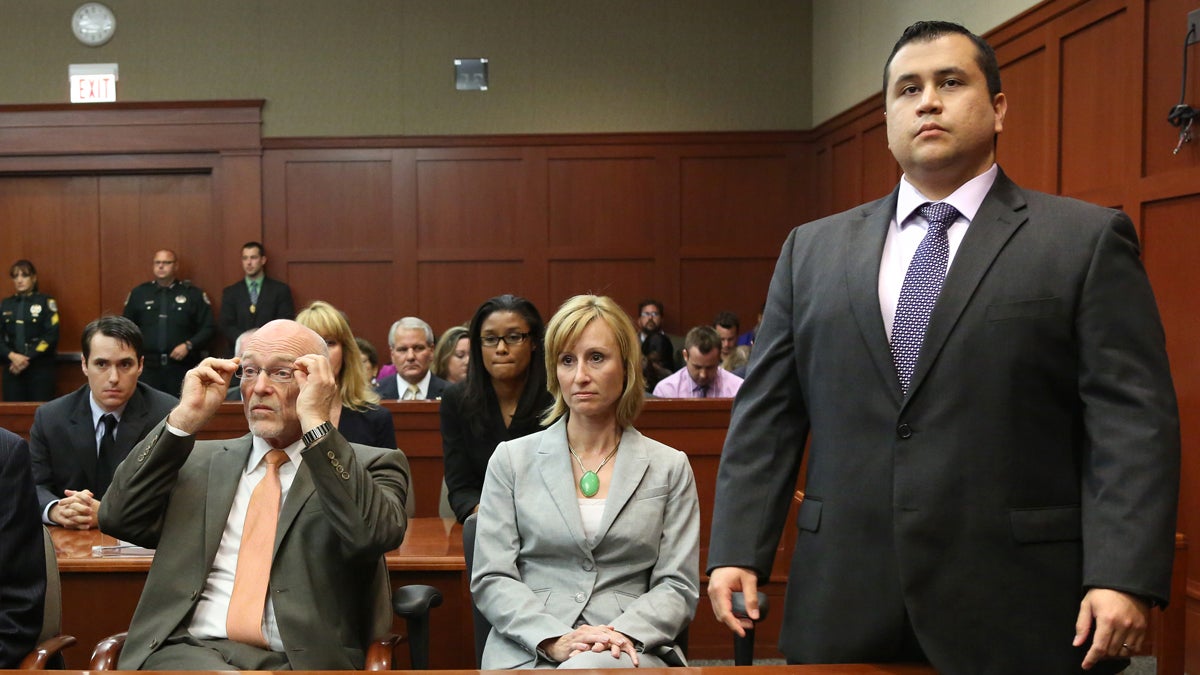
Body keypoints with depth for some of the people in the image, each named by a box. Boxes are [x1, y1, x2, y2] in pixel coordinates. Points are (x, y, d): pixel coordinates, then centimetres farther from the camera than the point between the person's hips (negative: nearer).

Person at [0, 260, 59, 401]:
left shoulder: (46, 302, 3)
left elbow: (51, 336, -6)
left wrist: (28, 358, -12)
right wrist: (12, 356, -11)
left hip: (40, 368, -3)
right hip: (13, 369, 3)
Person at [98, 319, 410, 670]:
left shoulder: (370, 466, 7)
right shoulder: (199, 460, 19)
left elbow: (374, 534, -14)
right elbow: (117, 519, 6)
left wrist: (315, 421, -14)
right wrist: (185, 418, 1)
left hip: (301, 660, -1)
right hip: (189, 651, 2)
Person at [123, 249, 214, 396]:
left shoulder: (194, 294, 6)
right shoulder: (139, 293, 12)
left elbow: (207, 328, 4)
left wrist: (188, 345, -10)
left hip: (182, 368, -1)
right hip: (148, 367, 1)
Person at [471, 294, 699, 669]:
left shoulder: (669, 467, 10)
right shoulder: (512, 460, 10)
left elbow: (678, 586, 6)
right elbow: (491, 579, 4)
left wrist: (624, 633, -14)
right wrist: (555, 639, -13)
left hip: (629, 650, 0)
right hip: (527, 651, 1)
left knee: (591, 668, -36)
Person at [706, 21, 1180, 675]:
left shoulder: (1088, 240, 1)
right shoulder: (812, 249, 10)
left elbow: (1132, 420, -5)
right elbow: (766, 416, 8)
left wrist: (1123, 578, -14)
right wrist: (737, 551, 1)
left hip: (1017, 611, -2)